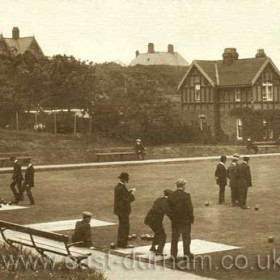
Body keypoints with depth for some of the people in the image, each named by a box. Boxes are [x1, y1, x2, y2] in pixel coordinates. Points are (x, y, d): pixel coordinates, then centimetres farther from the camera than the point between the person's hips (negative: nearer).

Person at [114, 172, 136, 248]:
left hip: (119, 209, 10)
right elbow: (127, 200, -22)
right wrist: (132, 194, -10)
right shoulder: (122, 188, -23)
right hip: (123, 210, -10)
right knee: (125, 227, -3)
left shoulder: (117, 186, 8)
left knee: (122, 226, 18)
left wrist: (129, 192, 8)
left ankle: (120, 243, 24)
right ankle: (123, 243, 1)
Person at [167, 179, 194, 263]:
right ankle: (187, 254, 13)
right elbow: (190, 209, -13)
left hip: (174, 221, 4)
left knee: (174, 237, 9)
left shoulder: (170, 196, 1)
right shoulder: (186, 196, -14)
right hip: (185, 220, -4)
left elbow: (169, 208, 4)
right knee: (186, 237, 8)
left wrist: (172, 217, 12)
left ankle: (173, 254, 7)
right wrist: (192, 218, -2)